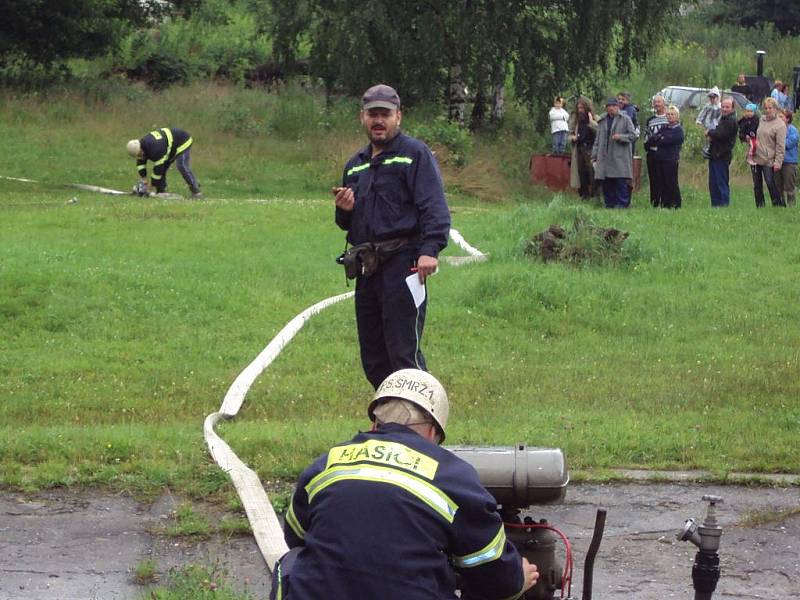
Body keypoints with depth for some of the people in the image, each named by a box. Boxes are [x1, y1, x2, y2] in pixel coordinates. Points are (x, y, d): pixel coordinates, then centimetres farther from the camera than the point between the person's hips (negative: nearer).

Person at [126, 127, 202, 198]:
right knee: (162, 169, 2)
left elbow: (158, 168, -34)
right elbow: (140, 165, -4)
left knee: (183, 168, -22)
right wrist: (143, 181, -13)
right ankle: (161, 192, 8)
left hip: (182, 143, -10)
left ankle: (196, 192, -17)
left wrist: (153, 186, -25)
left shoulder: (155, 148, -39)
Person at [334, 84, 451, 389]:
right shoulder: (356, 164, 23)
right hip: (367, 267, 8)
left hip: (402, 263, -8)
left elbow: (435, 207, -11)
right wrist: (344, 211, 6)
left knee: (403, 352, -14)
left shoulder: (415, 154, 0)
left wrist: (431, 249, -24)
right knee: (373, 358, 9)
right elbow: (346, 224, 30)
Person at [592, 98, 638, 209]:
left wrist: (620, 137, -15)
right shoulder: (602, 121, 17)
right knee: (607, 184, 4)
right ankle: (609, 205, 11)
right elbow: (597, 140, 19)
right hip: (604, 157, 4)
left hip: (620, 157, -4)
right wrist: (594, 155, 13)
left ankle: (622, 204, -4)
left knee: (621, 183, -8)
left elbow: (633, 136, 0)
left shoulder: (625, 119, 3)